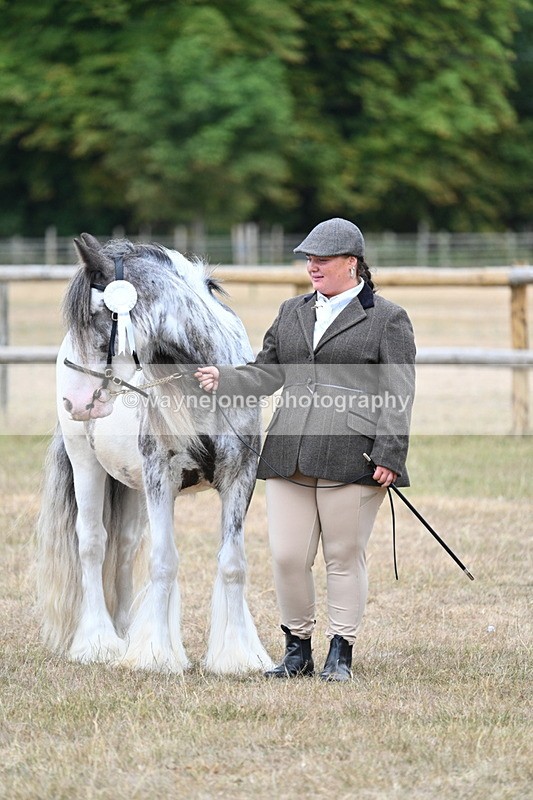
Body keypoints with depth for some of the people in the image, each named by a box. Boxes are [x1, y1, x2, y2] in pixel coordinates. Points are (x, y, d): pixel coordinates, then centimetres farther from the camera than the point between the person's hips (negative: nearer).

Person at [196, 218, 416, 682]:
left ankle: (341, 654, 10)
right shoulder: (292, 313, 21)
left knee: (345, 557, 0)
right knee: (287, 557, 0)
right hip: (290, 458, 5)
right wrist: (223, 381, 4)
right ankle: (297, 650, 14)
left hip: (351, 459, -5)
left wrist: (389, 454, -10)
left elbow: (398, 394, -1)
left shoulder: (387, 319, 4)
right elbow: (268, 373, 22)